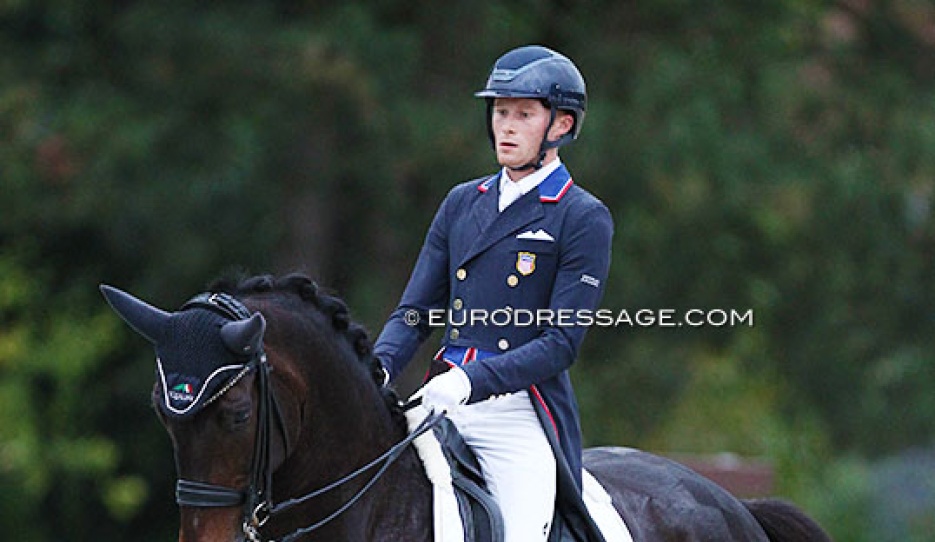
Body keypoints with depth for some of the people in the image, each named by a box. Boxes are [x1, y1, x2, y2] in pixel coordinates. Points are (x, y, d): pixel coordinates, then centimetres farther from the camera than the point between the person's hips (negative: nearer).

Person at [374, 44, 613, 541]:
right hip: (442, 406, 5)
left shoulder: (584, 219, -1)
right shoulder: (462, 202, 15)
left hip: (521, 416, -5)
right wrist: (379, 368, -7)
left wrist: (472, 380, -21)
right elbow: (417, 311, 14)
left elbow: (562, 342, -9)